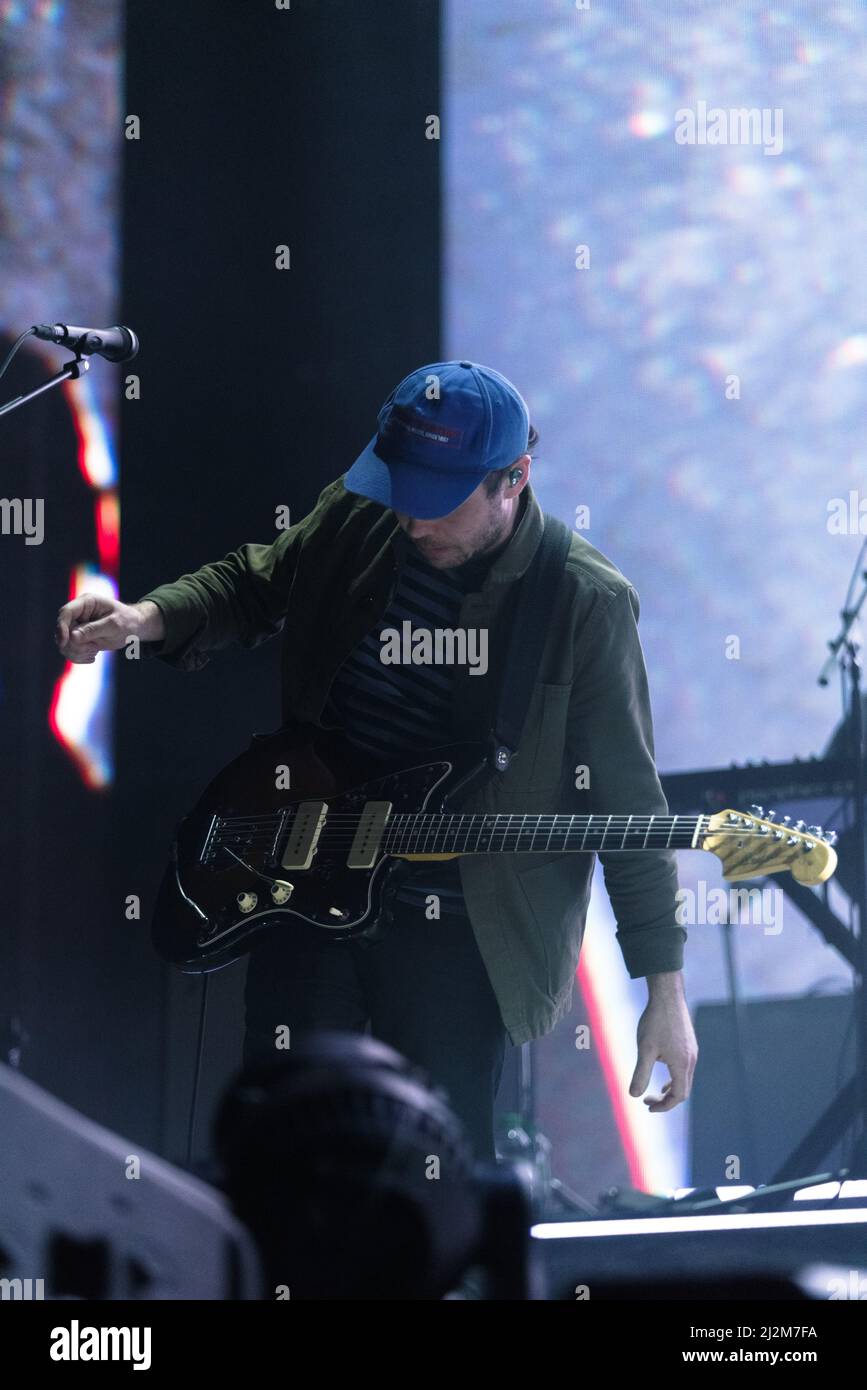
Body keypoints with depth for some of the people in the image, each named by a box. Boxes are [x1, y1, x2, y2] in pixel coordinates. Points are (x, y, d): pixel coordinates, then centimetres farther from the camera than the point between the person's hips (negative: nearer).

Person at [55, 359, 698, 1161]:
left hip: (458, 933, -4)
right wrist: (146, 619, -6)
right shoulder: (355, 523, -2)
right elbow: (255, 585, 17)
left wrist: (665, 989, -9)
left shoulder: (586, 603, -12)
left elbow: (629, 801, -9)